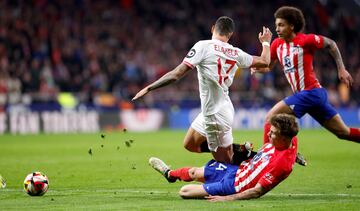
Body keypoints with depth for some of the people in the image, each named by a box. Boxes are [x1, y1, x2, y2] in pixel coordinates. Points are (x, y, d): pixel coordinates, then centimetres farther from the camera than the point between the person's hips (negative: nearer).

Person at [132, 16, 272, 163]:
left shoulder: (203, 46, -15)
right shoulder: (236, 53, 0)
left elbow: (176, 75, -19)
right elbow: (264, 62, 14)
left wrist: (148, 88, -9)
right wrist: (265, 43, 35)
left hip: (215, 114, -7)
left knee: (225, 162, 4)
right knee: (189, 144, 20)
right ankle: (237, 150, 14)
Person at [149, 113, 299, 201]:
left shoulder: (283, 162, -35)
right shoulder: (290, 140, -12)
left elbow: (258, 191, -29)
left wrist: (227, 198, -26)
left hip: (234, 185, -9)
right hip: (237, 169, 9)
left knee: (184, 191, -1)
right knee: (194, 172, 31)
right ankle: (169, 174, 62)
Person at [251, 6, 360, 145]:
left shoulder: (306, 40, -12)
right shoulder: (277, 44, 7)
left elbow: (330, 44, 0)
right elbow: (268, 66, 17)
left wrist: (341, 70, -1)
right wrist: (258, 68, -6)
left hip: (310, 92, -8)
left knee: (270, 118, -12)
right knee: (344, 132, 11)